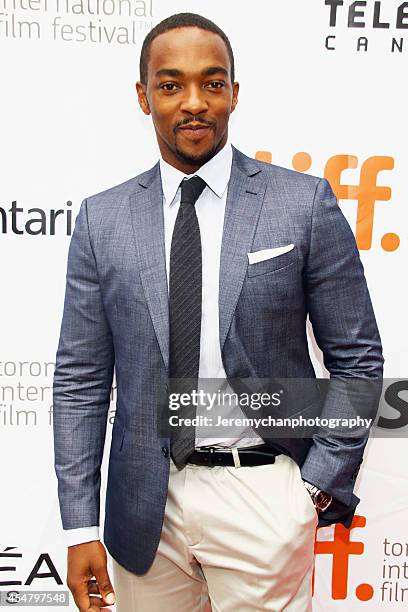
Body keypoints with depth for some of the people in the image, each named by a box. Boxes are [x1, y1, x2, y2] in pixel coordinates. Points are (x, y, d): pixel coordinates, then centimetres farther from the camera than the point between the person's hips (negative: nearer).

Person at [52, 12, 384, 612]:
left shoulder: (304, 202, -5)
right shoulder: (103, 219, 0)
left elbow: (357, 357, 0)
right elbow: (80, 380, 1)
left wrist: (321, 485, -5)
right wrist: (80, 527, -1)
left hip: (262, 494, -1)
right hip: (144, 501, 2)